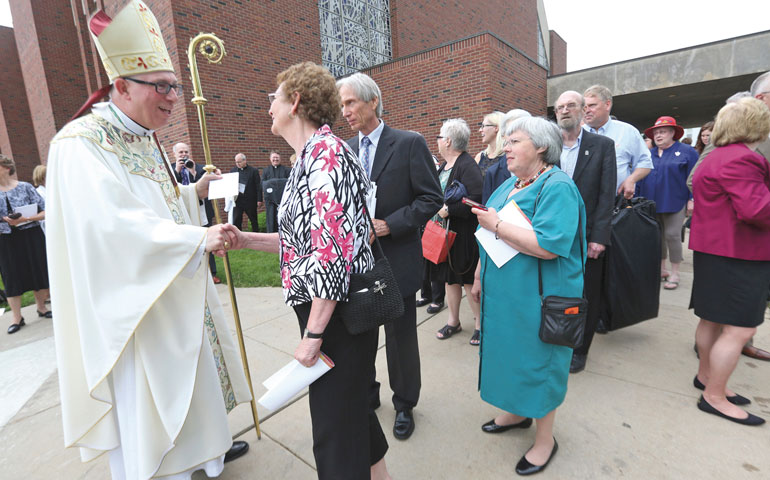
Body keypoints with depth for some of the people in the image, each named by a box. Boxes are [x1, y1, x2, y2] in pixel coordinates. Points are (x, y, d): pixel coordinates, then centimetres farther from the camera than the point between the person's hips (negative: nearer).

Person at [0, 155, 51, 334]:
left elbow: (45, 212, -6)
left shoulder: (25, 187, -3)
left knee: (38, 272, 6)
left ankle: (41, 307, 26)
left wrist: (25, 219, -20)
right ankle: (17, 317, 14)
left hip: (31, 237, -2)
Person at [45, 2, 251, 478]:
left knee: (193, 370, 23)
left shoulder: (146, 139, 11)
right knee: (143, 395, 6)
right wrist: (198, 238, -33)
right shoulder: (82, 143, -17)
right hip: (135, 305, -9)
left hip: (177, 293, 10)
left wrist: (194, 193, 4)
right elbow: (115, 223, -29)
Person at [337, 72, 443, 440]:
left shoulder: (410, 143, -7)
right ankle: (365, 395, 41)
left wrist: (390, 225, -18)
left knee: (401, 336, 12)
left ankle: (404, 405, 35)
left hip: (397, 258, -4)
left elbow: (431, 198, -10)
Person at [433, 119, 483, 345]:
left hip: (463, 235, -8)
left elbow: (475, 200, -26)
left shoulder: (467, 166, -15)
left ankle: (480, 322, 22)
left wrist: (448, 210, -23)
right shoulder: (444, 167, 12)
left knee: (468, 280, 3)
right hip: (444, 233, 8)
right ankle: (453, 321, 30)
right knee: (450, 278, 16)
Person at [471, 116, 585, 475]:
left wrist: (497, 226, -22)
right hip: (503, 294, 8)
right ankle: (517, 412, 42)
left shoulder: (557, 188, -16)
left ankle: (545, 438, 29)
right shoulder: (509, 185, 11)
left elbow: (547, 246, -28)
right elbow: (489, 237, 16)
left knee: (536, 359, 7)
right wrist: (479, 277, 15)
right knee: (510, 351, 19)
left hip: (537, 298, -8)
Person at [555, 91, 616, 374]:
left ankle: (579, 350, 28)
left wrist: (598, 237, -13)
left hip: (587, 236, -1)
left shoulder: (602, 145, 1)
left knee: (587, 296, 9)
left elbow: (607, 194, -5)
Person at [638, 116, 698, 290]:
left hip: (674, 203, -4)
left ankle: (674, 273, 6)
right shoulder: (649, 154, 13)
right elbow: (641, 178, 15)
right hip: (652, 204, 5)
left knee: (672, 235, -5)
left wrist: (692, 199, -10)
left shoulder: (686, 151, 0)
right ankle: (661, 269, 23)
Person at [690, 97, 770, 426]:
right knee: (739, 330, -3)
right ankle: (714, 397, 8)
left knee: (713, 319, 19)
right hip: (737, 255, -11)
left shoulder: (717, 157, 16)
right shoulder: (740, 159, -17)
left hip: (717, 249, 11)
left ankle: (705, 376, 34)